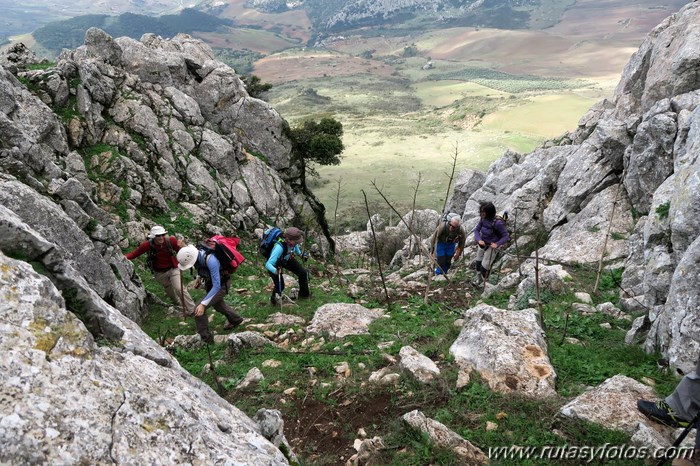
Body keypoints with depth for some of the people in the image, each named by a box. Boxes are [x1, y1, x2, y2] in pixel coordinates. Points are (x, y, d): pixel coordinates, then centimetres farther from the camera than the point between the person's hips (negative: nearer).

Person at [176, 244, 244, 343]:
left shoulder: (210, 260, -41)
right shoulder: (196, 254, -18)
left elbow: (217, 286, -39)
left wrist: (203, 304, -41)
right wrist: (199, 277, -2)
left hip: (221, 285, -9)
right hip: (209, 283, 9)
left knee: (199, 309, -16)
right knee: (217, 304, 31)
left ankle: (204, 337, 3)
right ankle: (235, 320, 57)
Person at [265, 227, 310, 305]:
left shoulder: (291, 240, -27)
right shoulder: (279, 247, -45)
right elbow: (268, 264, -50)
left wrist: (300, 254, -3)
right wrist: (276, 271, -66)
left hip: (286, 259, 6)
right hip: (275, 264, -6)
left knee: (303, 273, -1)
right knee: (280, 286, -13)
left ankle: (304, 294, 25)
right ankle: (273, 299, 21)